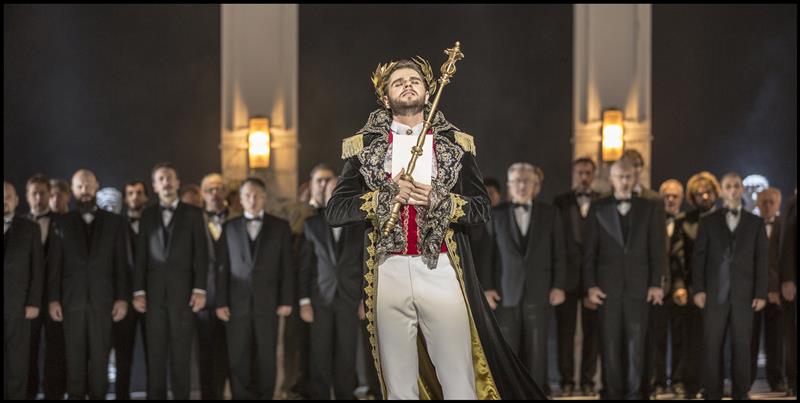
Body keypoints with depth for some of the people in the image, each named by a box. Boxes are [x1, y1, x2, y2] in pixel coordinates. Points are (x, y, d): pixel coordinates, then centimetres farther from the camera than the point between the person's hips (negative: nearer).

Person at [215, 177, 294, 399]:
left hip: (267, 304, 0)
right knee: (238, 360, 0)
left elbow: (287, 266, 4)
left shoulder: (280, 227, 7)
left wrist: (286, 301, -2)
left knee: (267, 360, 3)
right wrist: (221, 303, -1)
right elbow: (222, 267, 5)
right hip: (237, 305, 1)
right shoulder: (230, 227, 9)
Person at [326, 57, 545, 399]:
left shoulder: (456, 143, 9)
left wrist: (437, 199, -11)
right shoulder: (364, 146, 8)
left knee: (460, 385, -1)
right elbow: (334, 211, 2)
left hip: (441, 271, 0)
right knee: (399, 388, 6)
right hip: (389, 272, 0)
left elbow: (481, 208, 6)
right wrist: (388, 195, -11)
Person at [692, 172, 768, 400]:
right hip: (715, 294, 0)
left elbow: (761, 261, 5)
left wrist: (761, 293, -2)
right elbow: (699, 257, 4)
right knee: (712, 346, -2)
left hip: (743, 294, 0)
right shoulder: (709, 222, 8)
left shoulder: (755, 223, 9)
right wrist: (698, 289, -5)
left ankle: (740, 393, 7)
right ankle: (712, 394, 3)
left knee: (742, 346, 1)